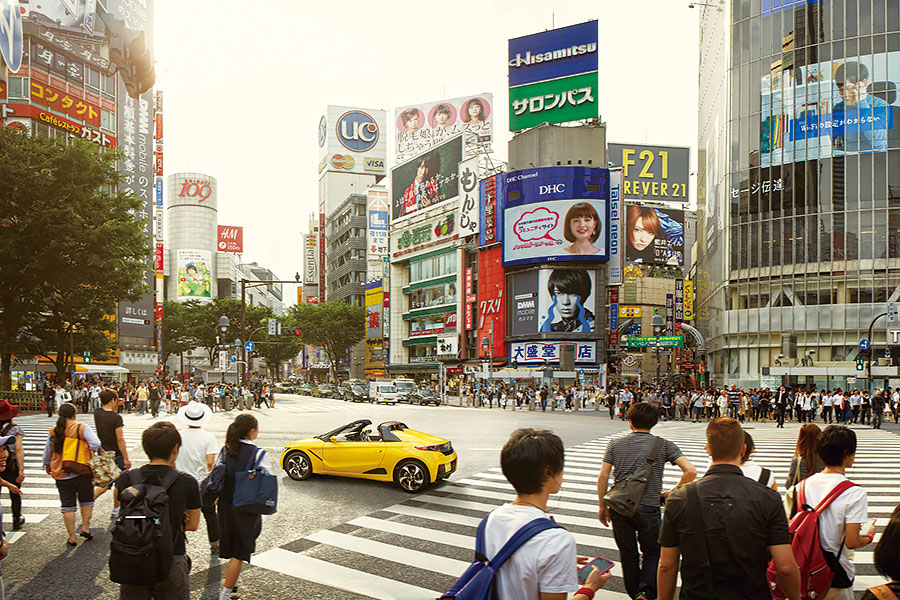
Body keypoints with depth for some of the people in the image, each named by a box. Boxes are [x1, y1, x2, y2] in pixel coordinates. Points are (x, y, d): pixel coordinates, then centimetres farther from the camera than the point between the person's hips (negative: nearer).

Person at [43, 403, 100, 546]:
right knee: (86, 500, 19)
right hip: (82, 473, -3)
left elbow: (48, 451, 16)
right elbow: (96, 444, -19)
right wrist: (93, 454, 2)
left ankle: (72, 537, 12)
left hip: (61, 475, 3)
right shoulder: (82, 428, -8)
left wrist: (47, 465, 34)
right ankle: (85, 527, 16)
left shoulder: (53, 431, 4)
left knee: (68, 506, 9)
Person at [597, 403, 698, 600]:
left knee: (627, 555, 17)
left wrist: (603, 506, 10)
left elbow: (602, 477, 0)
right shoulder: (663, 445, -1)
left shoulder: (615, 444, 4)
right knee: (652, 553, 15)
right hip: (648, 508, -2)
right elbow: (690, 471, -11)